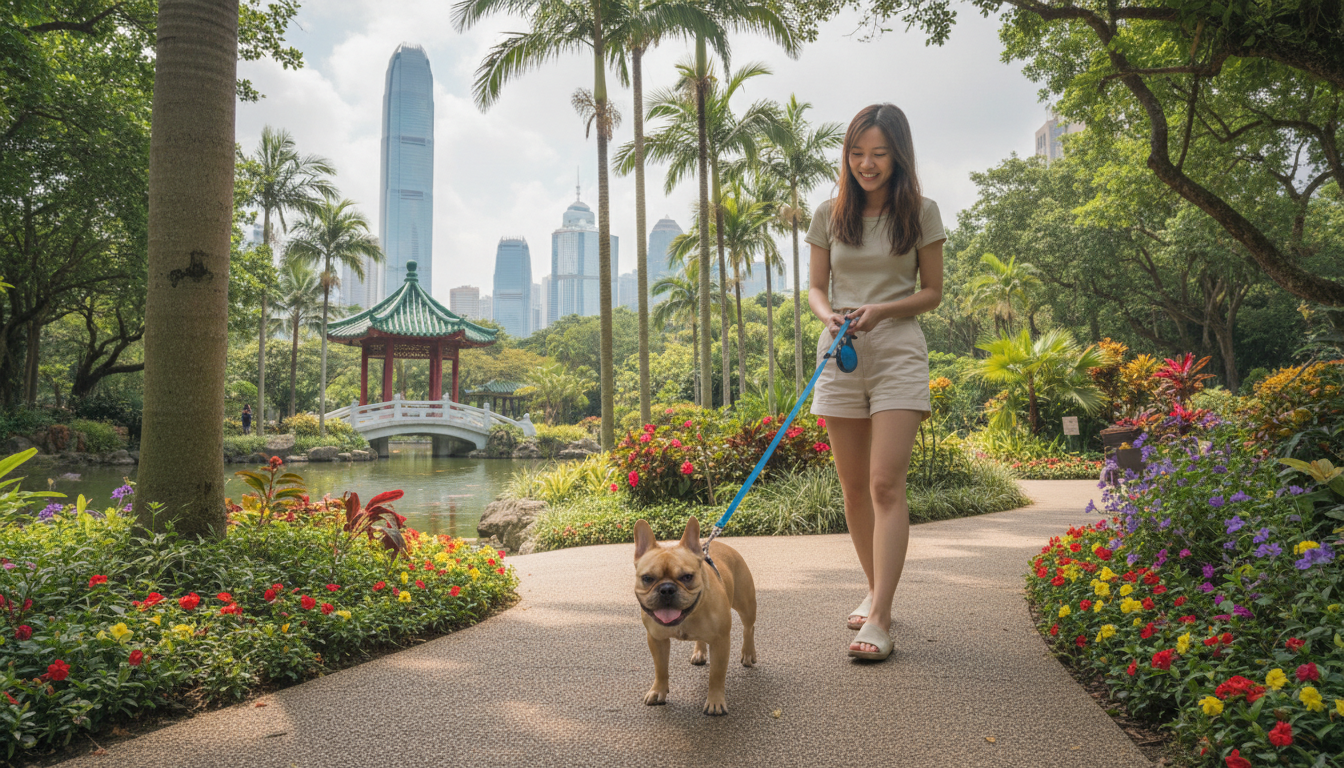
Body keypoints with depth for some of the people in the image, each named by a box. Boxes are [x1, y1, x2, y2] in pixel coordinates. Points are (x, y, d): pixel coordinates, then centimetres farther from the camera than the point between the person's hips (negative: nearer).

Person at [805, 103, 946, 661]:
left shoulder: (921, 214, 2)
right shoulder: (829, 215, 8)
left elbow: (932, 291, 4)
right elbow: (816, 286, 12)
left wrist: (882, 309, -13)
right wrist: (828, 314, -11)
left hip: (898, 355, -3)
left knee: (886, 484, -12)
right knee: (854, 486, 8)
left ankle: (878, 619, -11)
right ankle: (875, 591, 26)